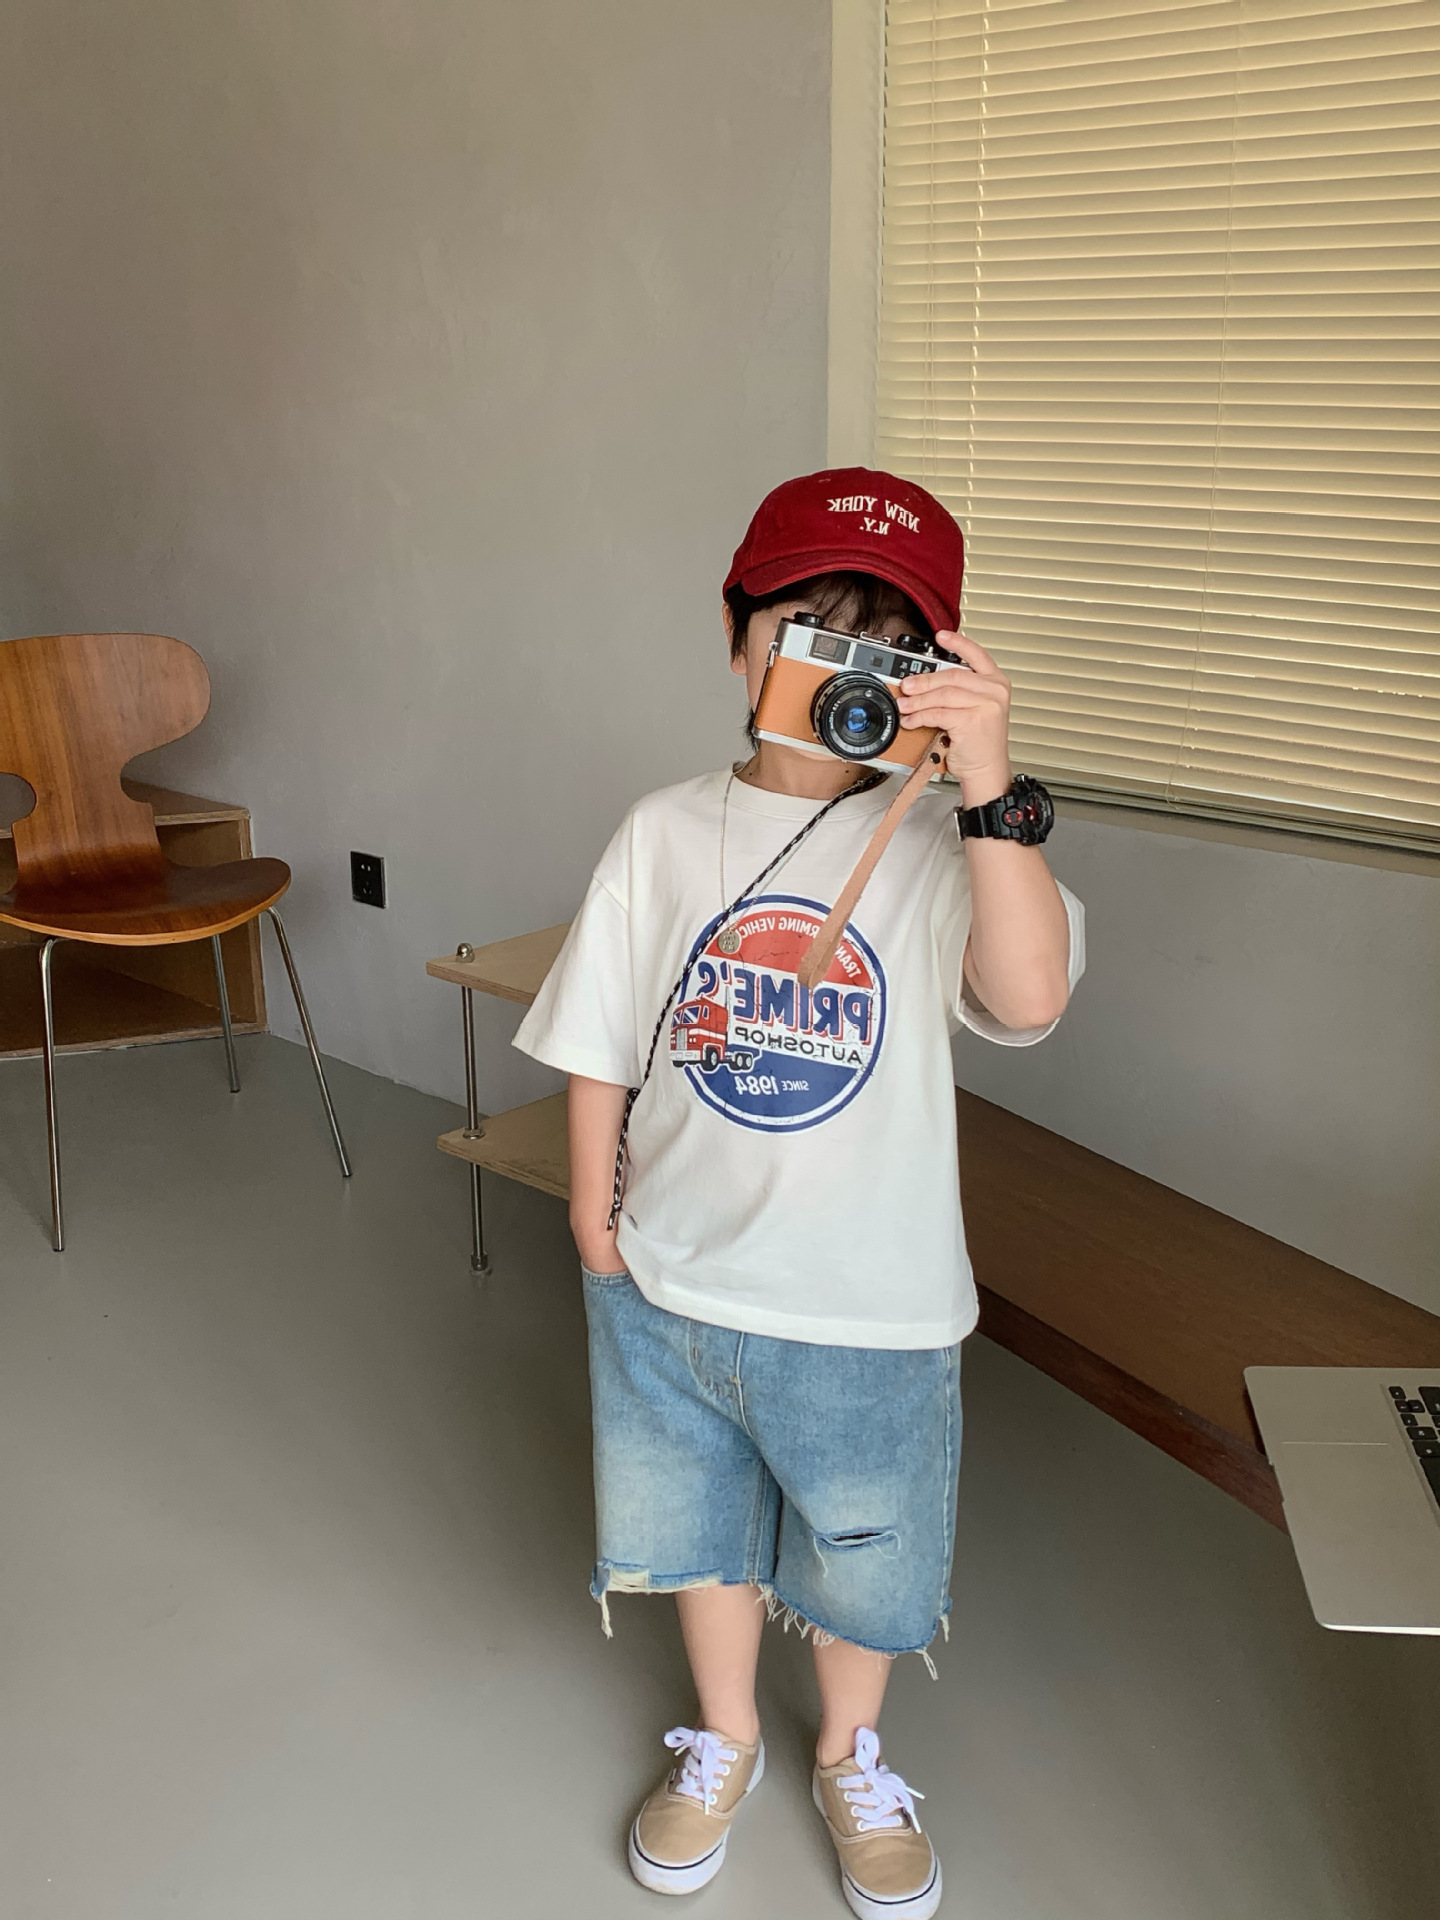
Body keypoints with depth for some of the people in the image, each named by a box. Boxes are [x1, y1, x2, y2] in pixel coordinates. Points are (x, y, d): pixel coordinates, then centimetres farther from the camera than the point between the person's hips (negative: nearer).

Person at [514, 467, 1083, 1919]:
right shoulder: (665, 833, -7)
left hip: (868, 1306, -1)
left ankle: (851, 1758, 53)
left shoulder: (938, 846, -14)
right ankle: (722, 1740, 53)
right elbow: (601, 1049, 0)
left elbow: (1029, 993, -33)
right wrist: (598, 1225, 2)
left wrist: (987, 780, -40)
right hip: (672, 1284, 2)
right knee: (700, 1529, 24)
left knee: (862, 1560, 21)